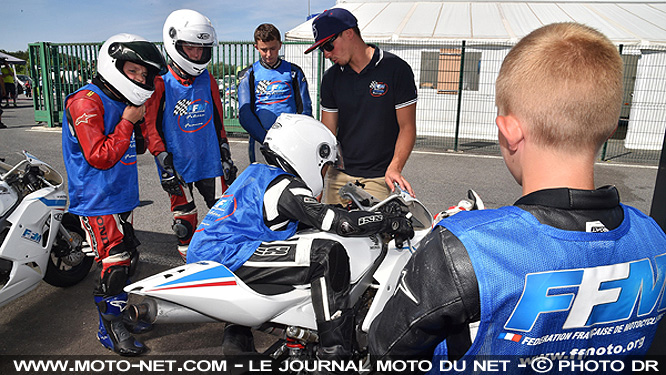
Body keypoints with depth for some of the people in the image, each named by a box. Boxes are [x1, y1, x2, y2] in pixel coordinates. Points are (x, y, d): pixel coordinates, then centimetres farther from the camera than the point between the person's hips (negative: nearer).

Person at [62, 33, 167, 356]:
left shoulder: (124, 102, 12)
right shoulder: (87, 102, -16)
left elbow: (137, 147, 18)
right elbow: (100, 157, -22)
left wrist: (141, 124, -1)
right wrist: (127, 121, -19)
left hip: (123, 196, 9)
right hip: (97, 199, -9)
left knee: (127, 256, 17)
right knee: (114, 262, -6)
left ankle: (122, 309, 35)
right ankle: (110, 328, 12)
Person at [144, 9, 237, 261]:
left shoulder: (206, 79, 4)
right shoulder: (160, 83, -10)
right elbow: (150, 126, -8)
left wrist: (225, 155, 11)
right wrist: (165, 165, -11)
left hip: (210, 163, 4)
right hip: (178, 167, -4)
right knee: (185, 221, 8)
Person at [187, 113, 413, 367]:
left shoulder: (258, 172, 19)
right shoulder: (286, 187, -9)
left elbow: (309, 217, 29)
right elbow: (337, 222, -16)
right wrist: (390, 221, -4)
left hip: (204, 259, 10)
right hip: (226, 259, -10)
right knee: (327, 255, -14)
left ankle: (236, 333, 33)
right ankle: (334, 349, -11)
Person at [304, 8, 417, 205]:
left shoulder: (396, 69, -6)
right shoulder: (331, 78, 7)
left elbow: (407, 128, -6)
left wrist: (394, 169, -20)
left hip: (378, 178, -3)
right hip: (339, 175, 4)